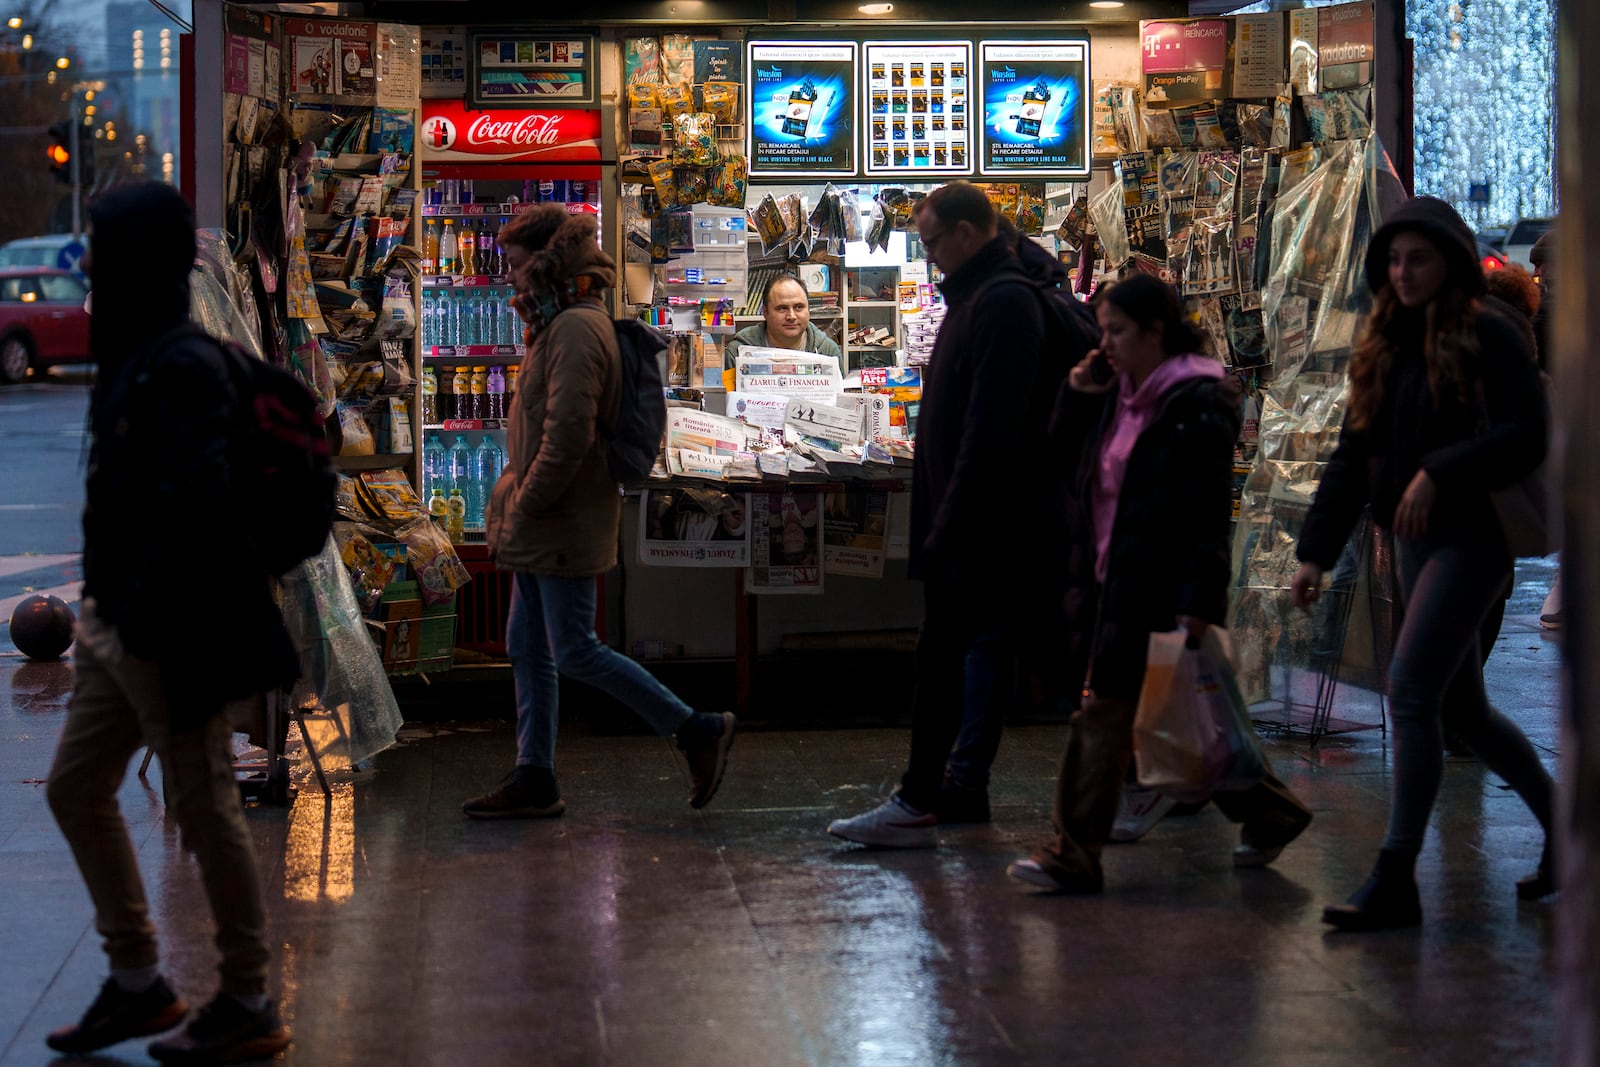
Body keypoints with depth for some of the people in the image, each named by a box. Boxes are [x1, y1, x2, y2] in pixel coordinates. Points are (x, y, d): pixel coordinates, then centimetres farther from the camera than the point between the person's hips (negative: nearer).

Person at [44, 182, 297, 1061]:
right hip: (120, 626, 10)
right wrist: (107, 611, 17)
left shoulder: (182, 367, -18)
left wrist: (144, 618, -24)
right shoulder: (133, 360, 12)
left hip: (175, 630, -10)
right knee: (76, 788, 13)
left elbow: (194, 500, -27)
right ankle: (137, 982, 23)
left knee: (203, 809, -1)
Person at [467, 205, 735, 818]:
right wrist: (517, 504, 14)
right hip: (543, 525, 10)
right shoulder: (561, 325, 16)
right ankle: (534, 780, 14)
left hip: (564, 521, -10)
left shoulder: (576, 329, -17)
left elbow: (568, 435, -24)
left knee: (575, 651, -7)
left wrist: (524, 506, -17)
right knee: (528, 649, 10)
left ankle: (699, 731, -1)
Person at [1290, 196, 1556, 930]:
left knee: (1410, 688, -16)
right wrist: (1315, 552, 7)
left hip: (1473, 535, -8)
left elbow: (1528, 434, -17)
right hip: (1414, 541, 8)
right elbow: (1352, 456, 13)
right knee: (1460, 706, 14)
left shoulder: (1487, 338, -7)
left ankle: (1396, 880, -15)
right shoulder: (1385, 347, 14)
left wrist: (1439, 472, -23)